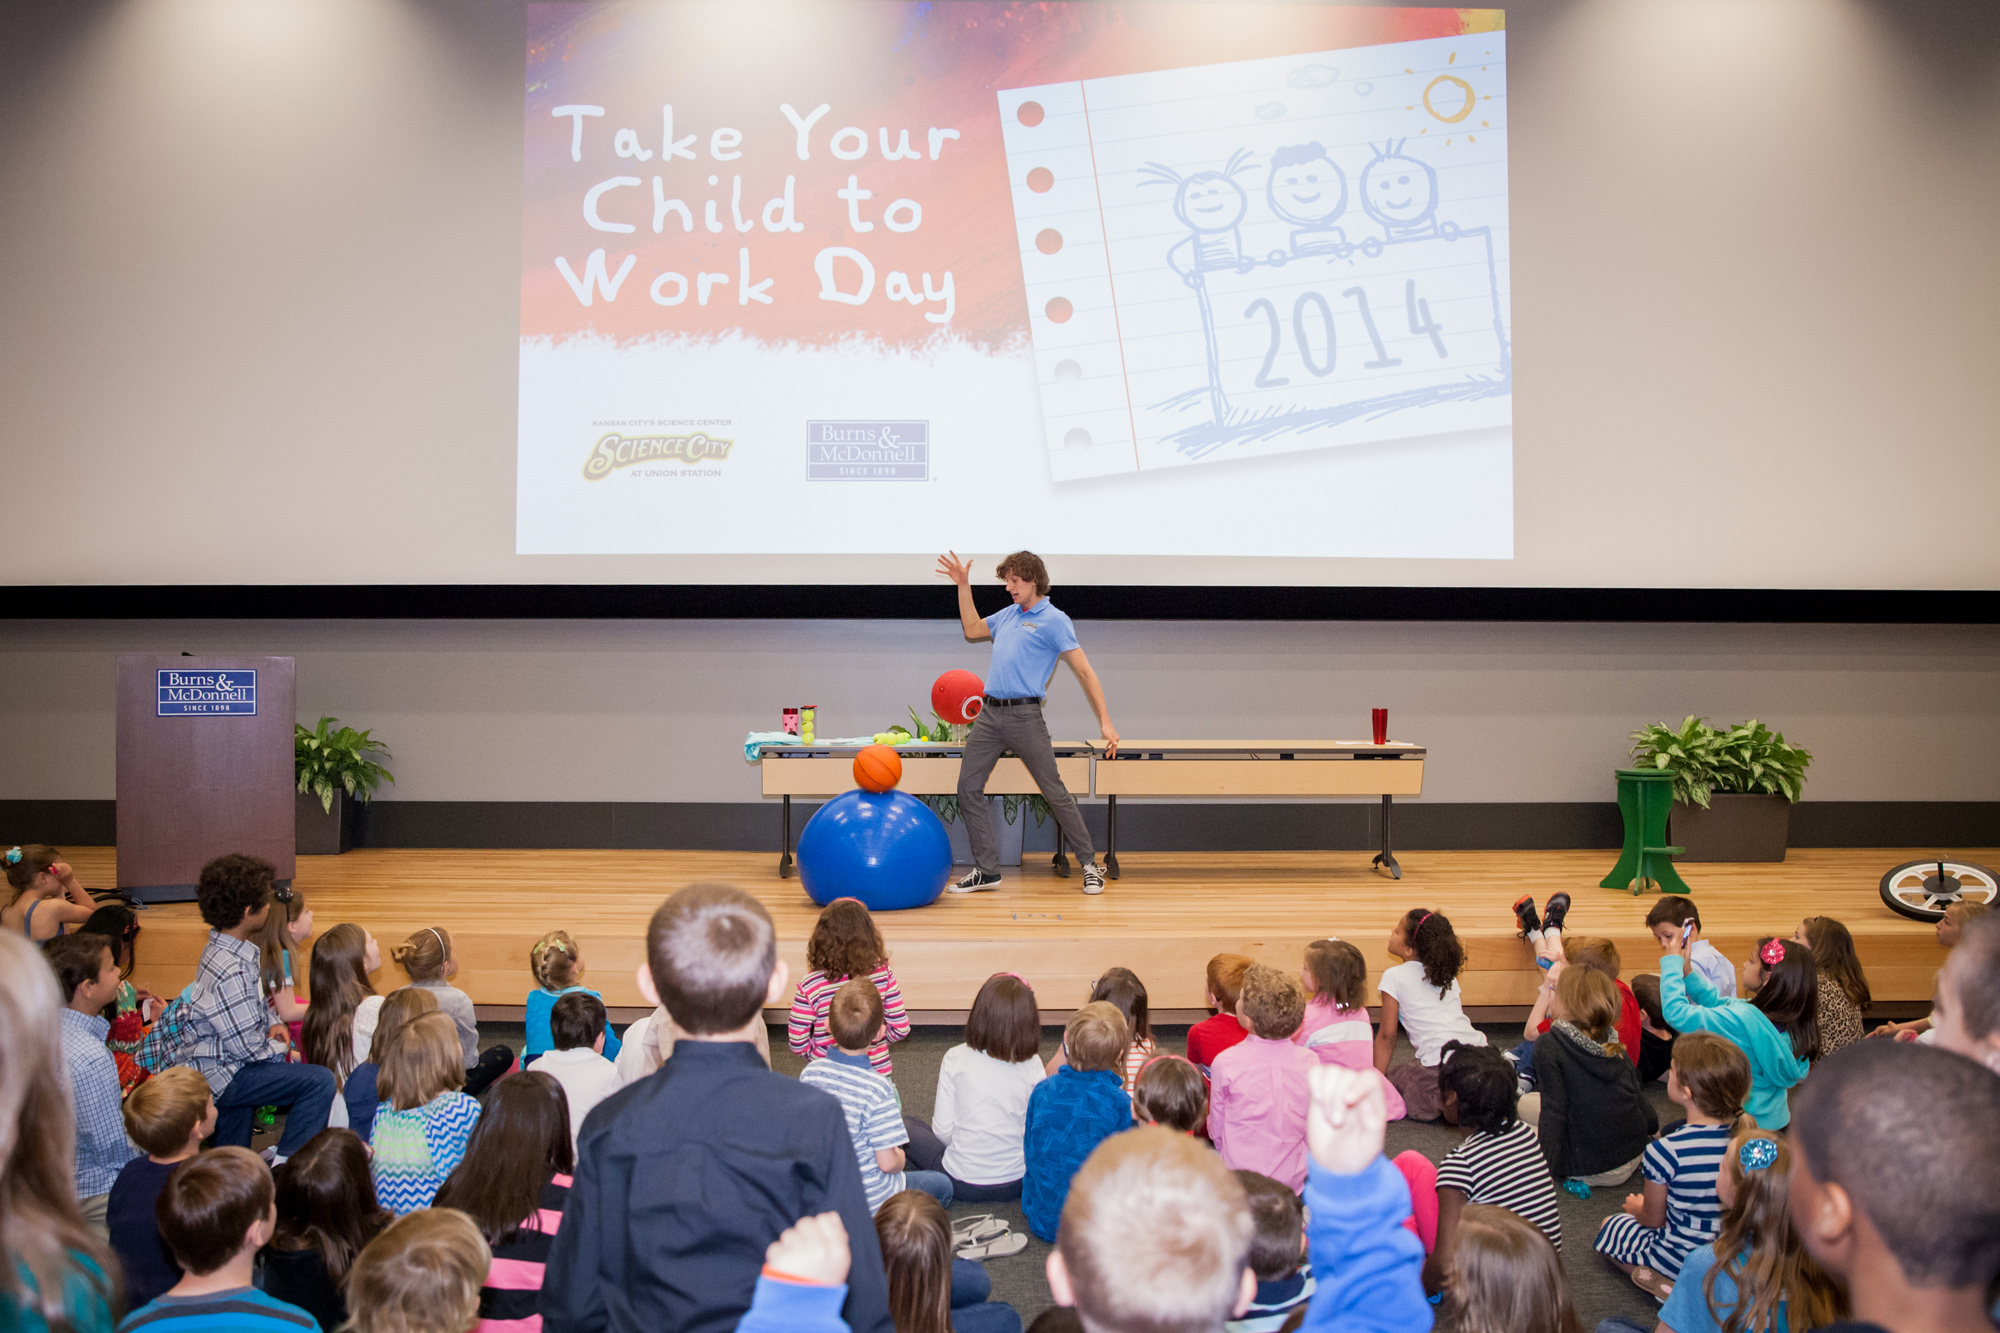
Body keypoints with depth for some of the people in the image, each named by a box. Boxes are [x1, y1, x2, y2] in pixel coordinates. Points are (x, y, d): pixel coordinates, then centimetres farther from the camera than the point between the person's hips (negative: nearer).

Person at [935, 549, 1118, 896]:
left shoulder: (1054, 620, -5)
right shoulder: (1008, 614, 17)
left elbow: (1084, 672, -9)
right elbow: (972, 630, 35)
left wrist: (1105, 722, -15)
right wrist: (963, 585, 27)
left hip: (1024, 715, -7)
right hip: (989, 714, 7)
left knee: (1054, 792, -3)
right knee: (969, 788, 2)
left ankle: (1089, 864, 11)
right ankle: (987, 870, 8)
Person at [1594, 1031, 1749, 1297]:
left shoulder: (1666, 1151, -28)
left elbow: (1653, 1219, -11)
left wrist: (1638, 1207, 13)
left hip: (1681, 1258, -6)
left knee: (1609, 1227, 21)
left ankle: (1666, 1283, 0)